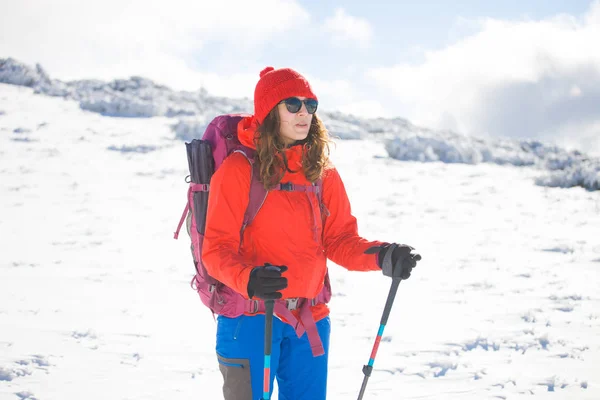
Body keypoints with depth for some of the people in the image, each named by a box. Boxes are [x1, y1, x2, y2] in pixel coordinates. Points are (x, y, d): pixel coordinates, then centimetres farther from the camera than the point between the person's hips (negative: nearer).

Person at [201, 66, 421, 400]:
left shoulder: (322, 172, 9)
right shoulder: (239, 170, -7)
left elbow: (340, 239, 8)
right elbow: (217, 248, -11)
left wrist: (381, 256, -12)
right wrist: (248, 279, -31)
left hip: (311, 320, 5)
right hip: (250, 318, -5)